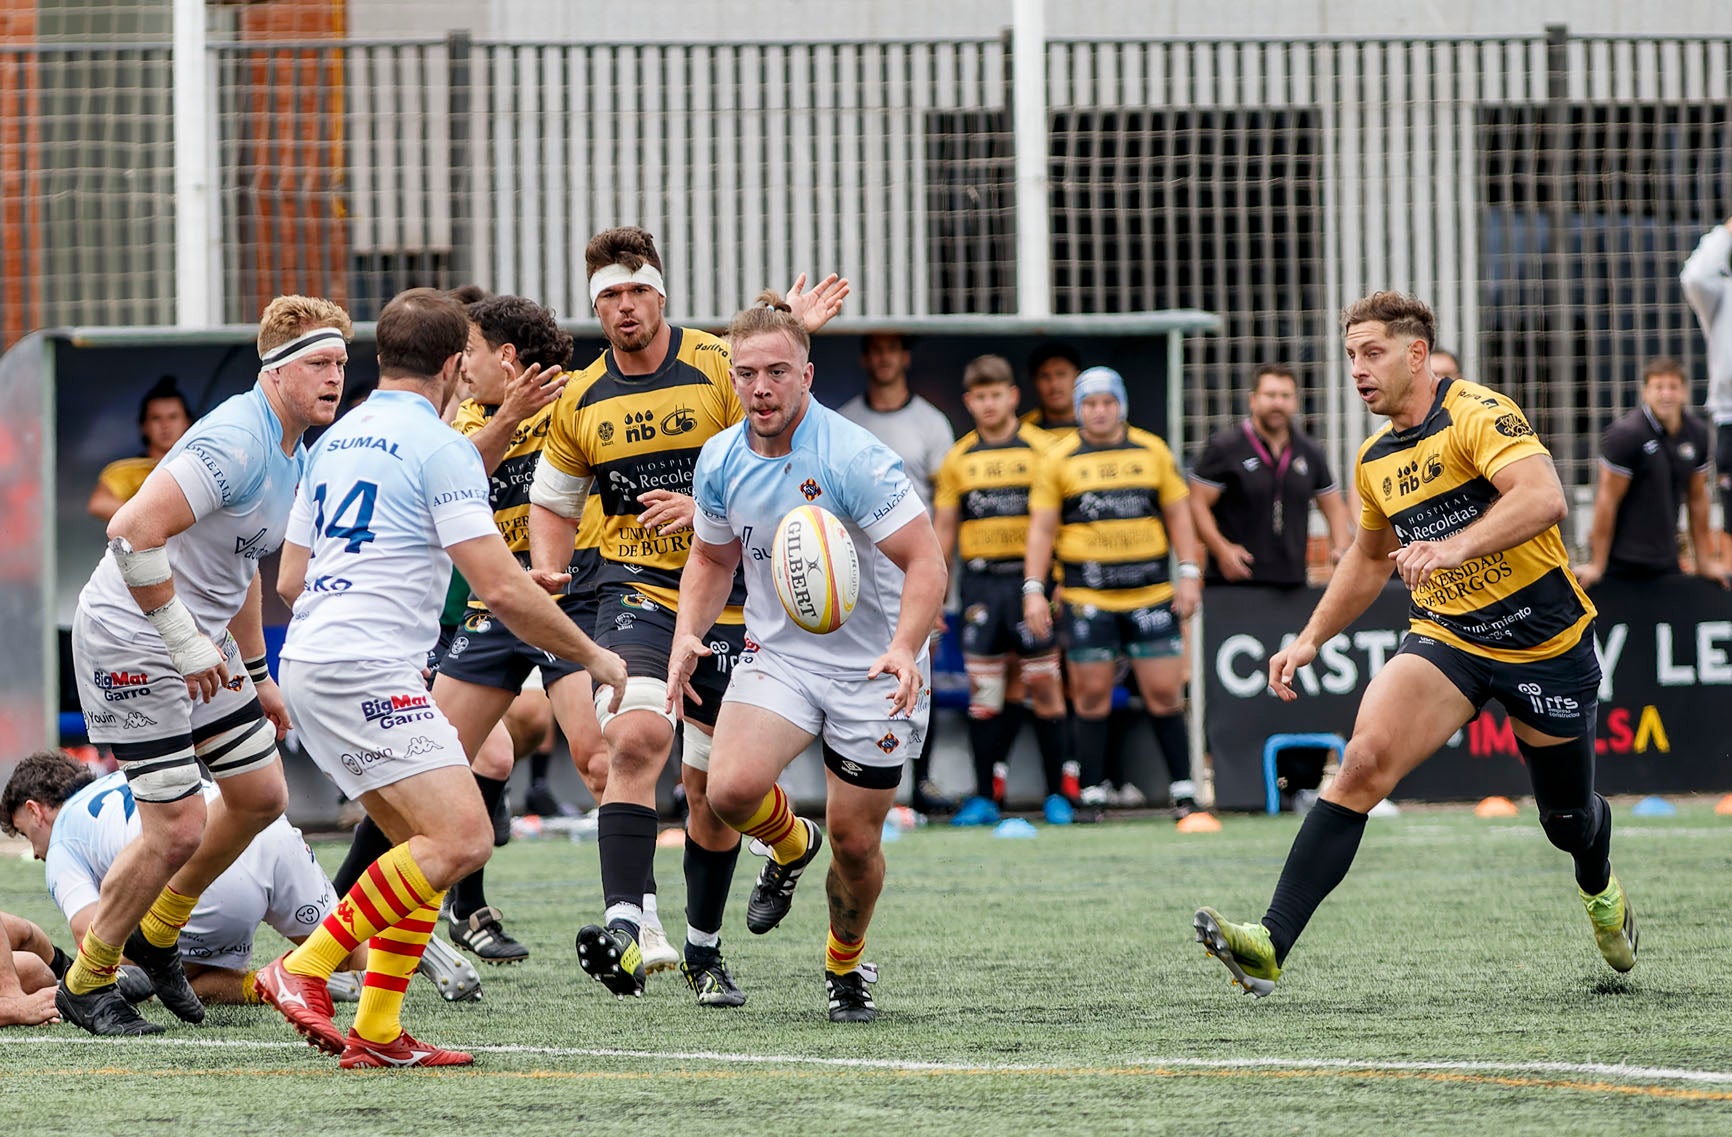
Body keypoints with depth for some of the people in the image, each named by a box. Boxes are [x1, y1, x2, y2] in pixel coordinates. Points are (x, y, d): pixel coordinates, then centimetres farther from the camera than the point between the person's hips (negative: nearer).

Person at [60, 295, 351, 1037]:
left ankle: (155, 936, 32)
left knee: (260, 796, 13)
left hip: (200, 643, 10)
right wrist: (183, 640, -28)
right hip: (131, 640, -10)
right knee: (178, 829, -10)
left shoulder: (291, 455, 9)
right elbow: (133, 532, -32)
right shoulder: (236, 442, -24)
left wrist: (256, 674, 24)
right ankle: (85, 982, 9)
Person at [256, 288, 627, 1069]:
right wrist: (592, 656, -1)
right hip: (370, 672, -10)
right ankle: (304, 969, -17)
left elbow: (290, 579, 22)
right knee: (462, 838, -16)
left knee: (428, 845, 14)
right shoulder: (439, 447, -9)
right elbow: (503, 589, -14)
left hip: (309, 662, 10)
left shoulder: (335, 442, 17)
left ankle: (376, 1031, 8)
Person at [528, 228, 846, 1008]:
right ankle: (624, 928, -36)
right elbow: (553, 502, 18)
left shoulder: (719, 368, -5)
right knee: (637, 736, -26)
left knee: (713, 784, 7)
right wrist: (546, 567, -1)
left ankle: (704, 951, 26)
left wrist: (707, 508, -21)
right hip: (636, 592, 0)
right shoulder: (580, 402, 6)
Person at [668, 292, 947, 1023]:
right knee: (733, 788, -23)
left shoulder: (855, 460, -21)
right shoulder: (722, 461, -3)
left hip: (871, 670, -3)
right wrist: (688, 634, -2)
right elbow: (712, 557, 15)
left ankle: (846, 965, 31)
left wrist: (905, 647, -38)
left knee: (855, 841, 1)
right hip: (778, 655, 3)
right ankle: (790, 846, 13)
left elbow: (925, 561, -21)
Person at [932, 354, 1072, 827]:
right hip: (981, 581, 2)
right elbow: (943, 528, 14)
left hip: (1031, 577, -2)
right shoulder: (958, 459, 10)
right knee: (984, 690, 0)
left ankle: (1057, 793, 4)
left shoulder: (1041, 449, 1)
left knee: (1044, 684, -3)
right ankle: (985, 796, 4)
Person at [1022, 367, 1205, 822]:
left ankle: (1183, 792, 5)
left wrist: (1189, 574, 5)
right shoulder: (1059, 460, 4)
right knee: (1092, 696, -1)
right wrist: (1033, 589, -3)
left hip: (1151, 592, 1)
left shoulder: (1153, 452, 9)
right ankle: (1092, 797, 5)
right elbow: (1042, 529, 5)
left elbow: (1178, 514, 14)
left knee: (1164, 694, -1)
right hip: (1086, 595, -1)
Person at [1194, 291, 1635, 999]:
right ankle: (1271, 946, -30)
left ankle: (1599, 890, 51)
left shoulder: (1477, 415, -17)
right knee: (1364, 761, -20)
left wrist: (1455, 546, -46)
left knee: (1567, 816, 11)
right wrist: (1311, 639, 17)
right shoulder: (1375, 460, 6)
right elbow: (1370, 557, 25)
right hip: (1446, 640, 4)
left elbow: (1544, 498, -33)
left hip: (1544, 642, -4)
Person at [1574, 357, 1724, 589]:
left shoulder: (1697, 433, 3)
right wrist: (1596, 566, -12)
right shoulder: (1626, 433, -14)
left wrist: (1704, 561, 17)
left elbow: (1697, 498, 14)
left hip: (1666, 561, 5)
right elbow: (1607, 499, -13)